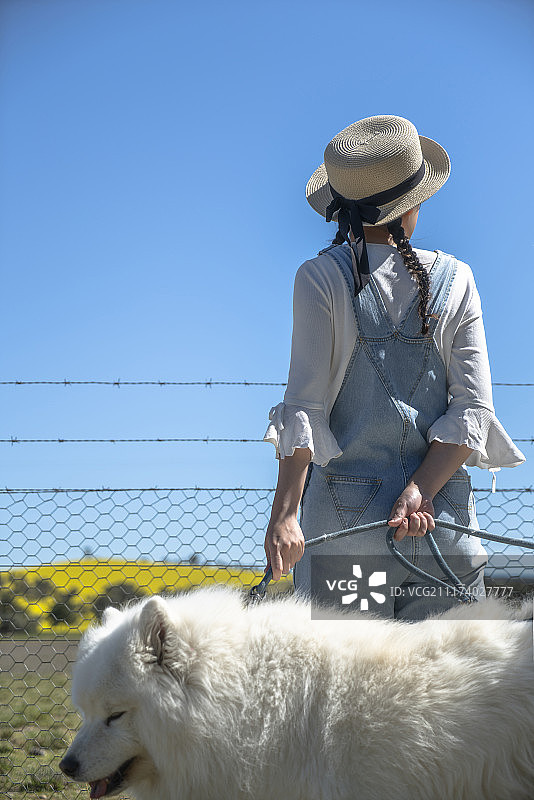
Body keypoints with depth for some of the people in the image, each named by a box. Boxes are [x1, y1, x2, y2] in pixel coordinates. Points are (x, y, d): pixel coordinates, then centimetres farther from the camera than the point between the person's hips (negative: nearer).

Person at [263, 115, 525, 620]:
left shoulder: (320, 278, 0)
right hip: (446, 517, 2)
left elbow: (305, 403, -9)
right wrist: (418, 492, -8)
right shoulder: (455, 279, 7)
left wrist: (283, 515, -13)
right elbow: (473, 411, -1)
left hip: (343, 520, -2)